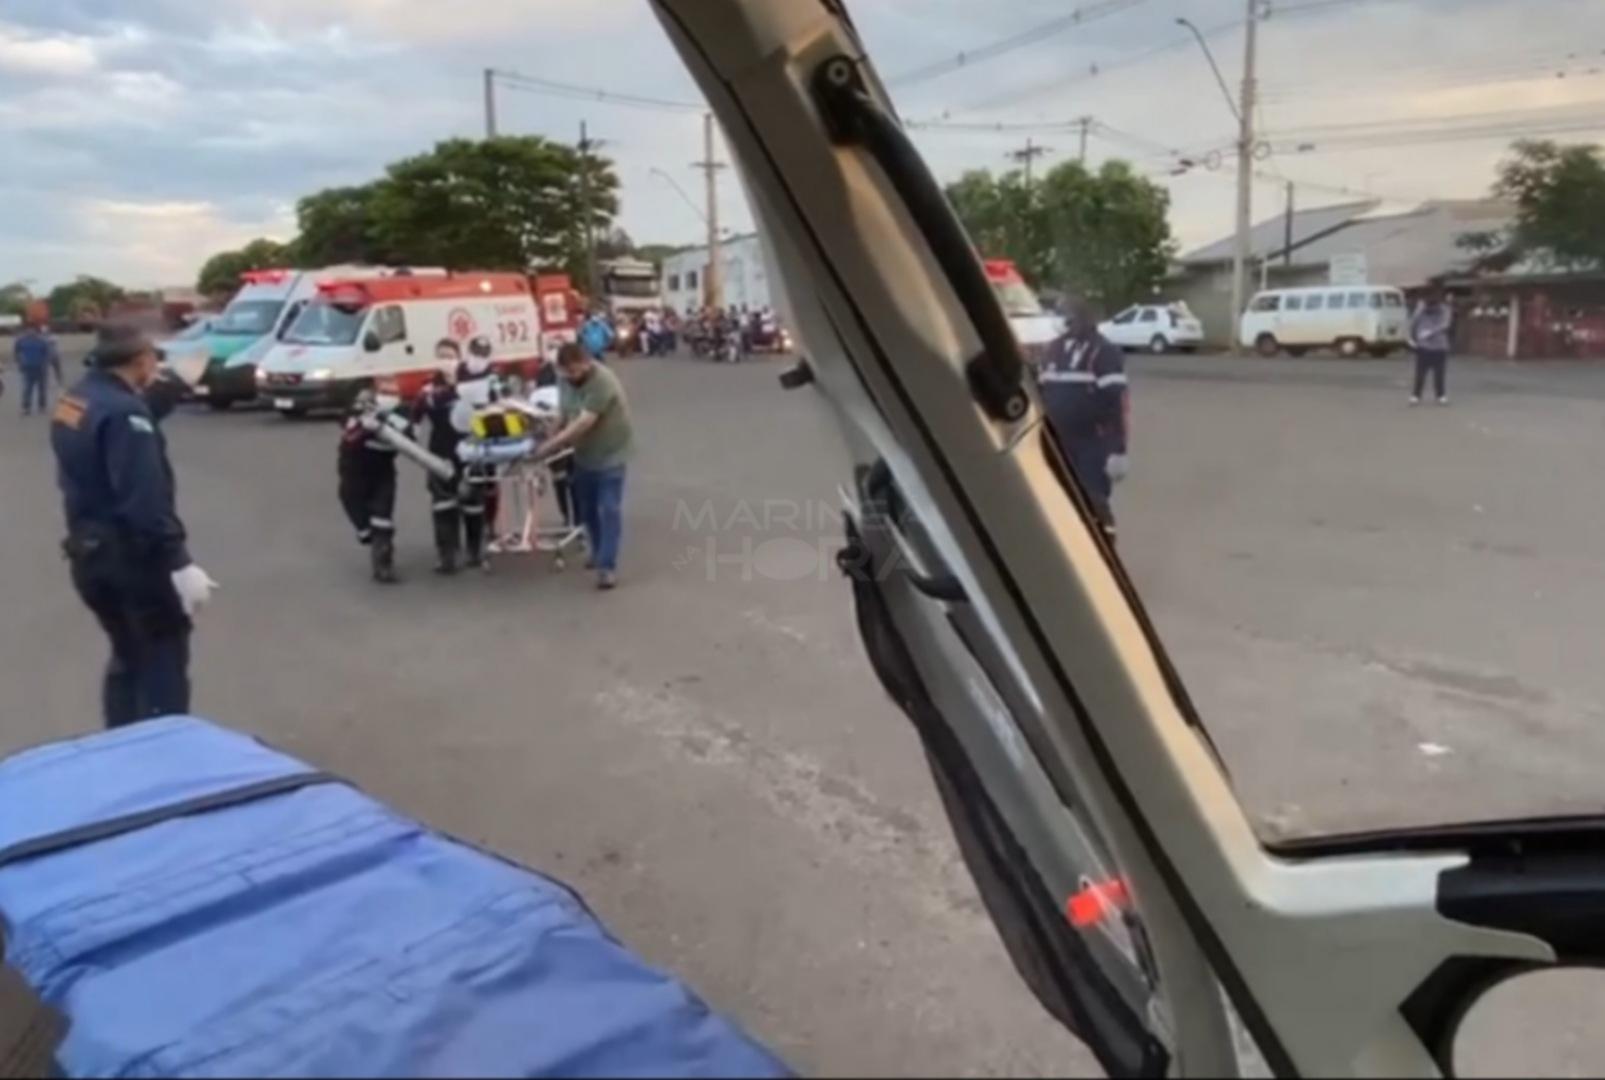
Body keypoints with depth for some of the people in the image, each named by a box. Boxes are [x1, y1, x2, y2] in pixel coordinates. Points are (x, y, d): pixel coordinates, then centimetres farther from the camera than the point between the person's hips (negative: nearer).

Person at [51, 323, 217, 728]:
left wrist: (158, 398, 8)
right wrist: (179, 563, -28)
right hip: (132, 555, -9)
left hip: (90, 552, 9)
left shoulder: (74, 401, 8)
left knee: (128, 657, 21)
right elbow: (146, 499, -28)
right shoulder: (123, 411, -21)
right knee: (163, 661, 1)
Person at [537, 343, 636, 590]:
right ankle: (599, 554, 30)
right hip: (584, 454, 8)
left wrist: (551, 445, -29)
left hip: (610, 454, -8)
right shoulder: (570, 379, 1)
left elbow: (583, 423, -31)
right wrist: (557, 440, -5)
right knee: (587, 509, 14)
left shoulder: (602, 383, -27)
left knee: (609, 511, -8)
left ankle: (607, 566, -8)